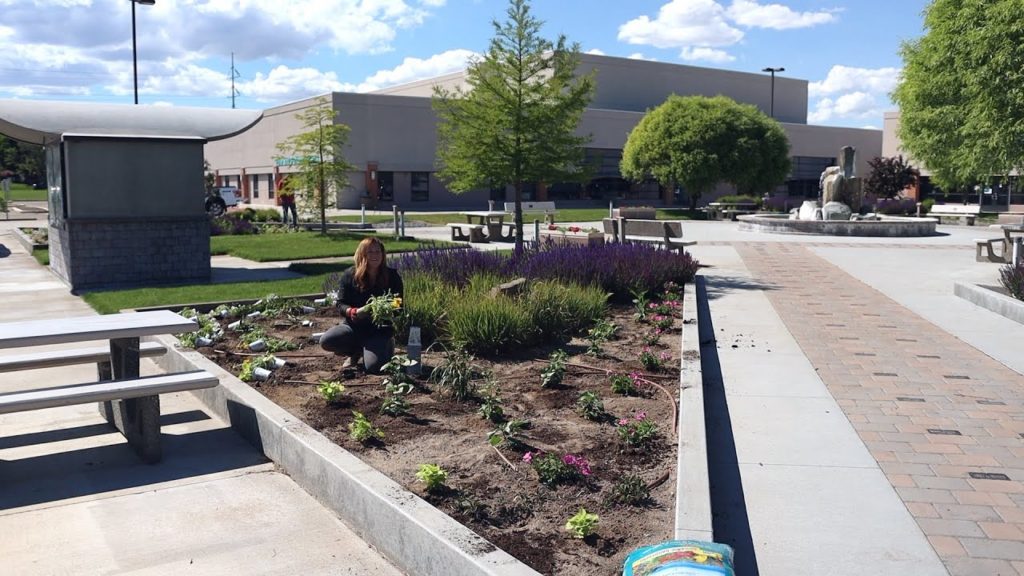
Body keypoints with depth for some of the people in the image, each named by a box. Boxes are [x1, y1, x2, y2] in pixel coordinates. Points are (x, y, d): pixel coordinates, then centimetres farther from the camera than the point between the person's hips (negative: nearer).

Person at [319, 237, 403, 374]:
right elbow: (341, 303, -3)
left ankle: (387, 347, 12)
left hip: (380, 330, -2)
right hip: (354, 326, 2)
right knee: (325, 341, -24)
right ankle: (356, 351, 8)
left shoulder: (392, 276, -7)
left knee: (373, 366, -26)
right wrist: (353, 312, -25)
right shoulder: (350, 275, -4)